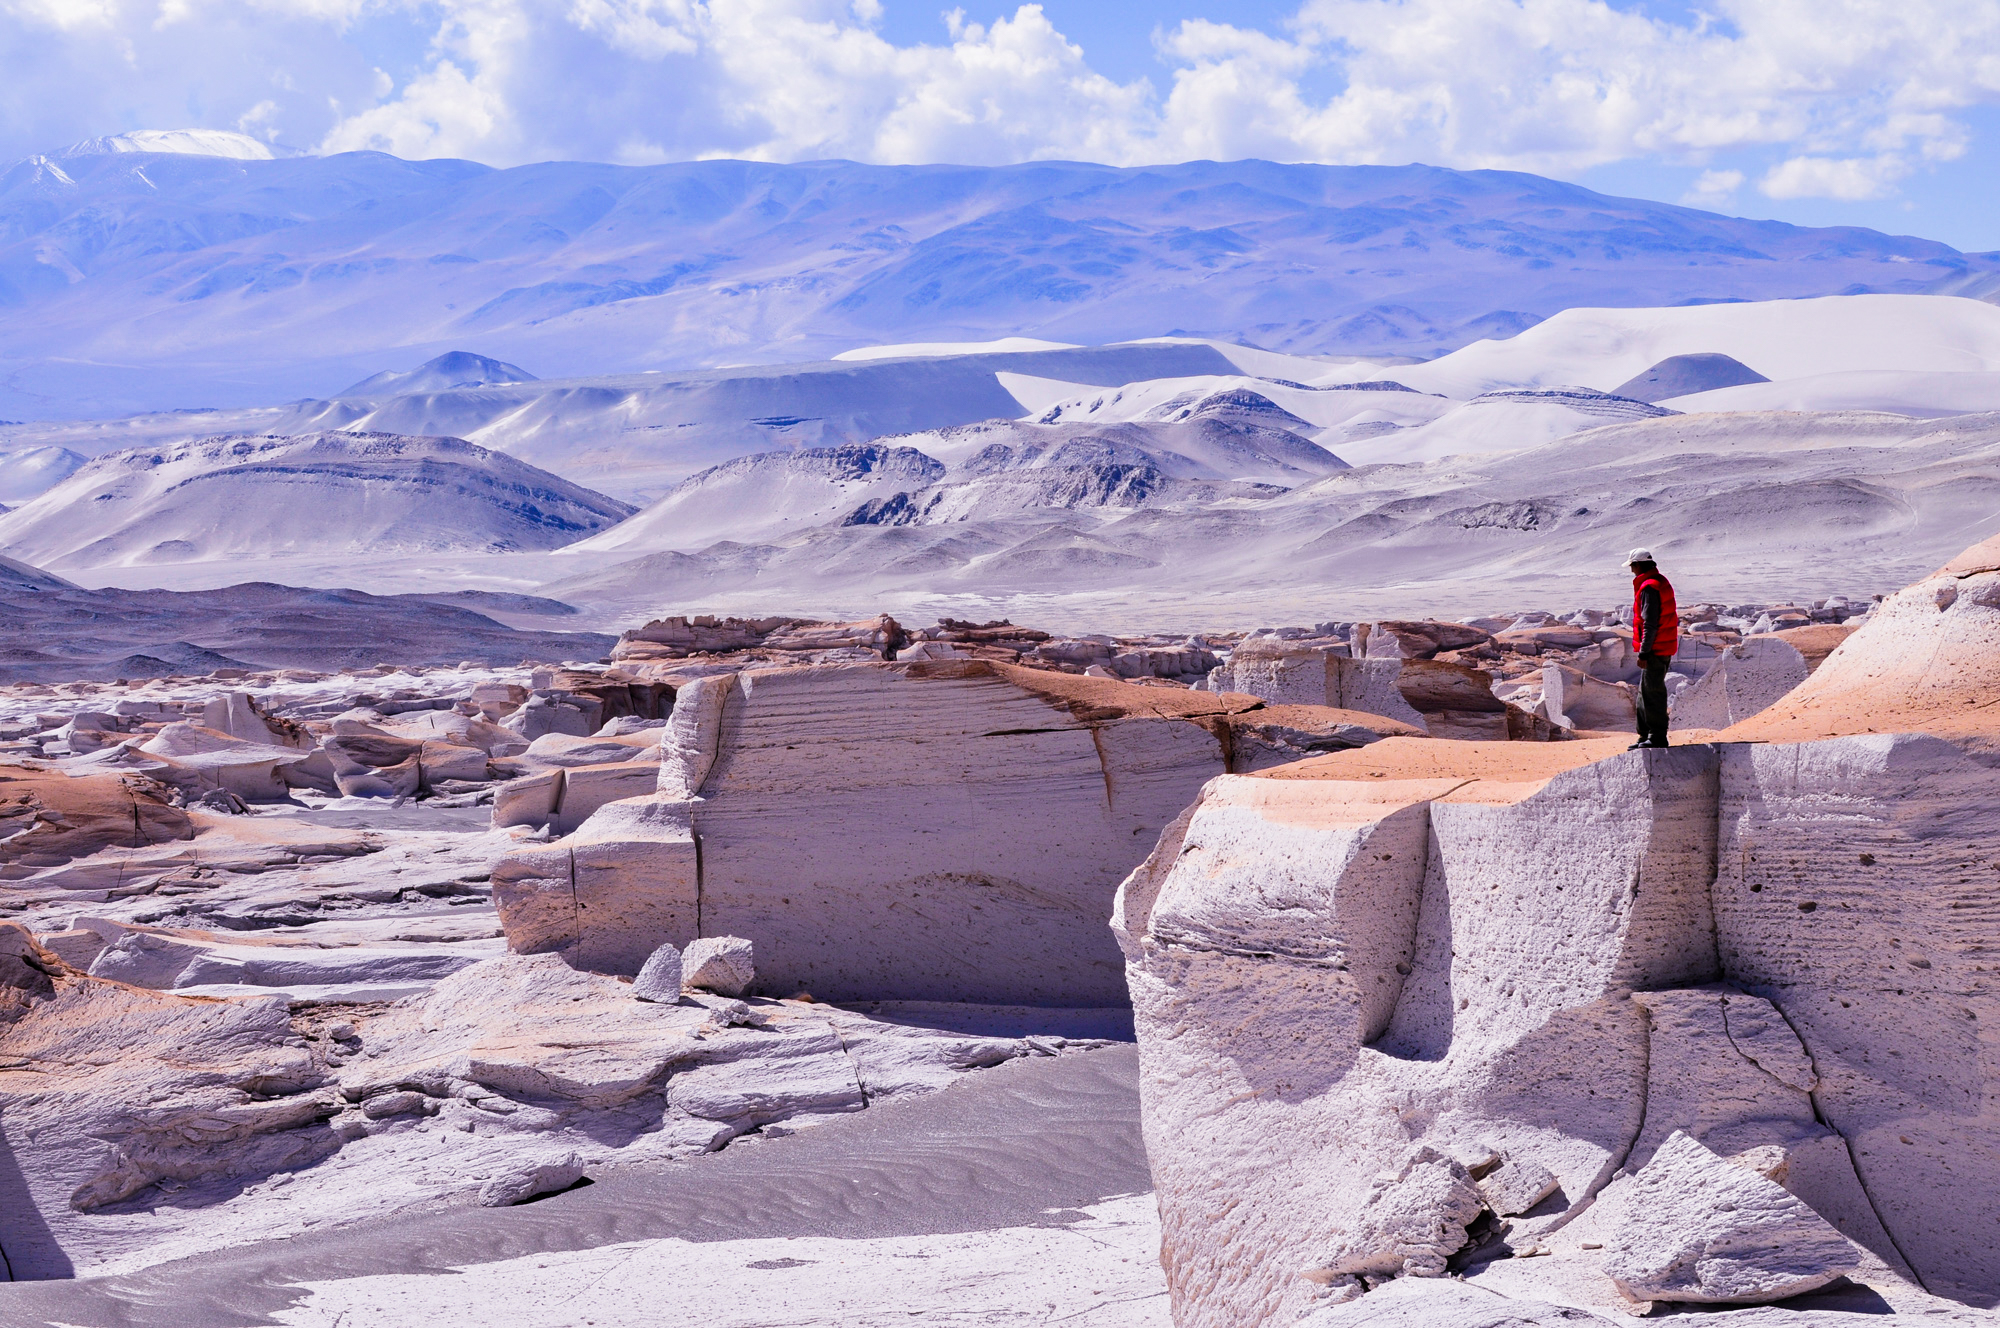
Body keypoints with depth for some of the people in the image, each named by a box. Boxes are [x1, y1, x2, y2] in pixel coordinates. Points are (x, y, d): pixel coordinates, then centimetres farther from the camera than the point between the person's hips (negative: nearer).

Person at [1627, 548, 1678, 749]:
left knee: (1653, 693, -6)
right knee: (1646, 693, 16)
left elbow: (1650, 624, -21)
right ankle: (1646, 736, 21)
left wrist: (1643, 653, -19)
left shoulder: (1649, 587, -16)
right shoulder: (1662, 583, 16)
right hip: (1665, 648, 10)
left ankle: (1657, 737, -3)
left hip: (1655, 650, -10)